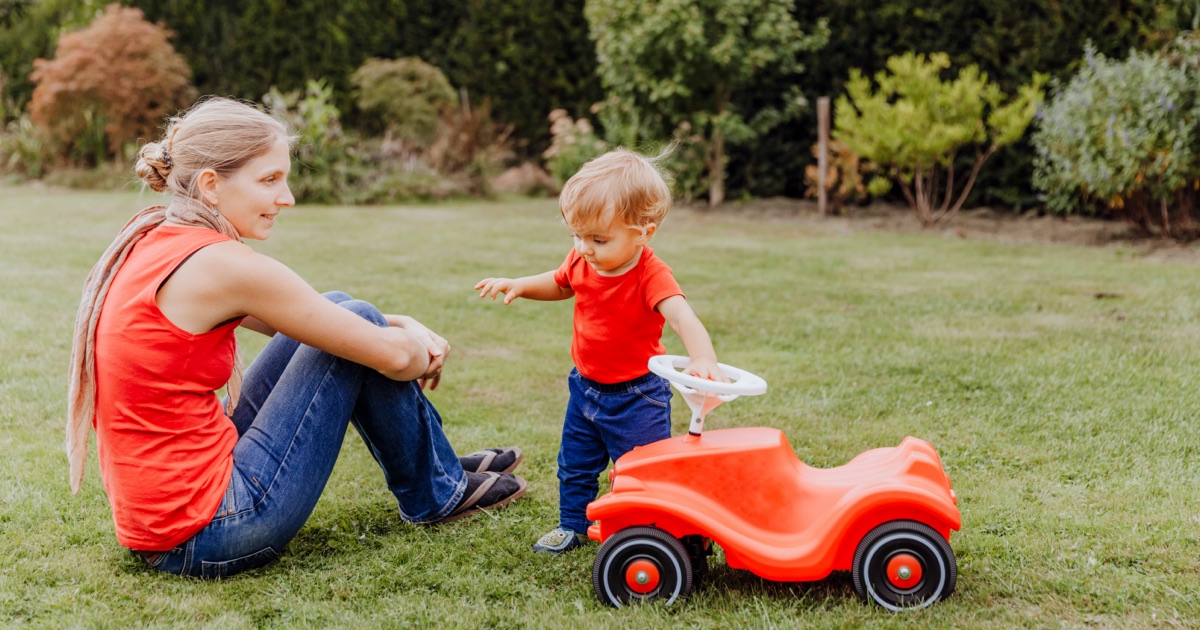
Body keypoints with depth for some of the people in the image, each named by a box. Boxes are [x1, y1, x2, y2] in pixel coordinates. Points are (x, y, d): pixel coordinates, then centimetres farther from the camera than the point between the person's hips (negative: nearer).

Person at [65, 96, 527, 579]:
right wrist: (423, 354, 9)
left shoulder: (150, 241, 7)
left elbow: (305, 318, 18)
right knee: (359, 334, -3)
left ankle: (435, 462, 30)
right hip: (209, 539, -9)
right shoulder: (220, 264, -20)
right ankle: (435, 494, 18)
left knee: (341, 317, 13)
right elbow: (390, 355, -14)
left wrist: (406, 326, 9)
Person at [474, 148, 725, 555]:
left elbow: (683, 318, -44)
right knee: (574, 464, 19)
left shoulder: (651, 276, -28)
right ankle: (572, 524, 39)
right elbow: (560, 284, 17)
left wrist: (703, 359, -64)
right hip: (586, 385, 7)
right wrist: (518, 285, -1)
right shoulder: (582, 262, -7)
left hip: (636, 395, -7)